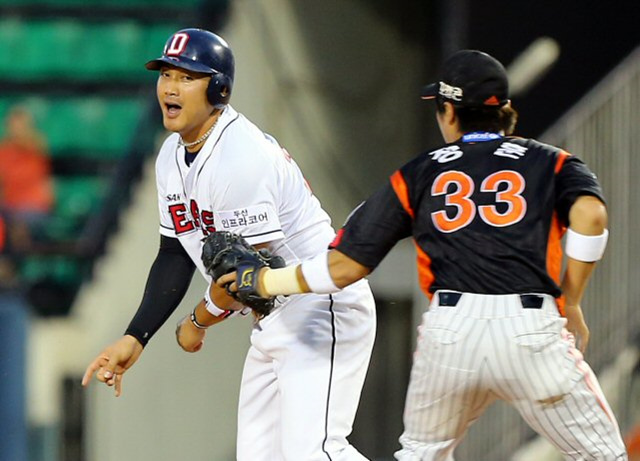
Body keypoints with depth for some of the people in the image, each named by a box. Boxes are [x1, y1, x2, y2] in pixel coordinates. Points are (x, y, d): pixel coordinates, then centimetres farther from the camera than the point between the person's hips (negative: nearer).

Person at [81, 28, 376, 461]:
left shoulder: (241, 156, -21)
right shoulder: (173, 157, 9)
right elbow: (176, 255, 15)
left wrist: (199, 322, -4)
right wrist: (134, 339, 6)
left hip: (321, 308, -10)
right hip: (272, 323, 10)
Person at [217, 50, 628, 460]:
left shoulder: (417, 175, 18)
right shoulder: (552, 163, 15)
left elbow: (344, 267, 15)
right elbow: (590, 214, -8)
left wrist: (259, 281, 29)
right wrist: (570, 306, 2)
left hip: (449, 330, 2)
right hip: (531, 331, -2)